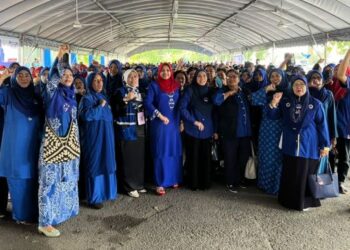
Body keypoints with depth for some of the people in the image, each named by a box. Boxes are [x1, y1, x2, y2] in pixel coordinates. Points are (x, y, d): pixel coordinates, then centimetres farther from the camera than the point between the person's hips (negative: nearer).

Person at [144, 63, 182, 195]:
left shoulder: (176, 86, 9)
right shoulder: (154, 86, -3)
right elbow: (147, 103, -10)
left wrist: (181, 121, 5)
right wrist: (160, 116, -16)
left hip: (174, 123, 4)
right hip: (160, 124, -4)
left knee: (175, 151, 8)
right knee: (160, 153, -1)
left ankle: (174, 179, 21)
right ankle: (160, 184, 5)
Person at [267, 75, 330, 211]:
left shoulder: (315, 104, 0)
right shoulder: (285, 101, 5)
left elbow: (322, 125, 1)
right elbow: (273, 116, 4)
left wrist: (325, 145, -1)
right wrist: (274, 103, -15)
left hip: (308, 147, -1)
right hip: (290, 146, 1)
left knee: (305, 175, 6)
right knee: (290, 175, 8)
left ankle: (304, 201, 20)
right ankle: (288, 200, 22)